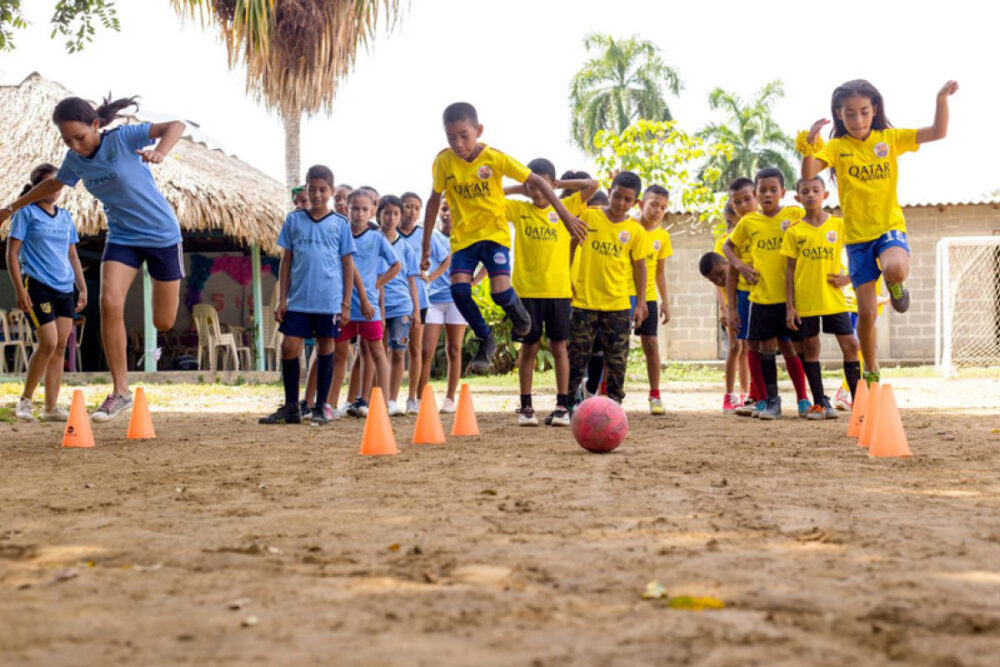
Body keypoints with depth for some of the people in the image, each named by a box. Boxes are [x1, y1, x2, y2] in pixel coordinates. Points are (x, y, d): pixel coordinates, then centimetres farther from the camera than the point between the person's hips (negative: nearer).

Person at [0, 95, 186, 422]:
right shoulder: (75, 160, -2)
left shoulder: (123, 138, -19)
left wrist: (159, 152, -50)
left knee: (163, 323, 0)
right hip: (122, 238, 4)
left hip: (161, 235, -4)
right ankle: (120, 392, -12)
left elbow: (175, 126, -29)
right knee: (110, 303, -20)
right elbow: (53, 184, 20)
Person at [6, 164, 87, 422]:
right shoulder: (26, 212, -1)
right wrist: (19, 289, -13)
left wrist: (82, 288, 16)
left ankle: (52, 407, 8)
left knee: (60, 347, 3)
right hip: (37, 285, -6)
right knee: (48, 343, -14)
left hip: (64, 288, 6)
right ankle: (24, 401, 1)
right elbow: (12, 253, -5)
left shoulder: (65, 216, 16)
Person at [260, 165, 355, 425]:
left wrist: (346, 305, 0)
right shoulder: (293, 220, 8)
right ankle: (291, 406, 9)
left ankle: (319, 408, 13)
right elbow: (286, 260, 9)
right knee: (289, 347, -3)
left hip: (329, 300, -1)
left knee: (326, 348, 4)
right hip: (298, 299, 1)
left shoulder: (340, 224, 4)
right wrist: (281, 300, 3)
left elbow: (348, 264, 5)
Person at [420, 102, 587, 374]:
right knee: (459, 289, -20)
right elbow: (434, 201, 5)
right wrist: (426, 246, 7)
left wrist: (565, 215, -10)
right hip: (463, 236, 2)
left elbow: (537, 181, -7)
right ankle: (485, 340, 3)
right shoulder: (443, 161, -7)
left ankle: (514, 306, 19)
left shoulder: (494, 158, -13)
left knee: (500, 291, -20)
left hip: (494, 232, -2)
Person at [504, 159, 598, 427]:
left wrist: (559, 185, 4)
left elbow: (593, 185, 0)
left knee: (559, 347, 3)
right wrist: (518, 189, 3)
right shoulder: (519, 210, 5)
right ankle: (526, 407, 10)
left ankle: (562, 406, 6)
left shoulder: (564, 208, 5)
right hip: (526, 290, 0)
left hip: (558, 290, 0)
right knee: (528, 348, 4)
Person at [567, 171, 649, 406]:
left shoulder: (635, 231, 0)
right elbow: (571, 247, 8)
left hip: (618, 304, 1)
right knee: (577, 355, 4)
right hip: (584, 300, -1)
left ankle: (614, 403, 14)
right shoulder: (589, 217, -2)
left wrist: (640, 303, 4)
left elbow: (639, 266, 6)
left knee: (617, 359, 5)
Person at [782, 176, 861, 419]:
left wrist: (848, 277, -4)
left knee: (850, 344, -4)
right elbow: (790, 270, 3)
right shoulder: (794, 231, 2)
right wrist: (789, 306, -1)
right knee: (810, 348, 4)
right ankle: (820, 403, 12)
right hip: (805, 301, 0)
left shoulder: (840, 226, 2)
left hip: (833, 299, 0)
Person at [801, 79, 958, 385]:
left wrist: (942, 99, -19)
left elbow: (938, 132, -5)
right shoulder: (837, 147, -2)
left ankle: (895, 285, 3)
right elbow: (808, 174, -18)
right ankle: (871, 368, 22)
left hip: (890, 227, -1)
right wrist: (810, 143, -33)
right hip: (857, 236, 1)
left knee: (895, 269, -36)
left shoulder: (890, 139, 0)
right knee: (867, 312, 1)